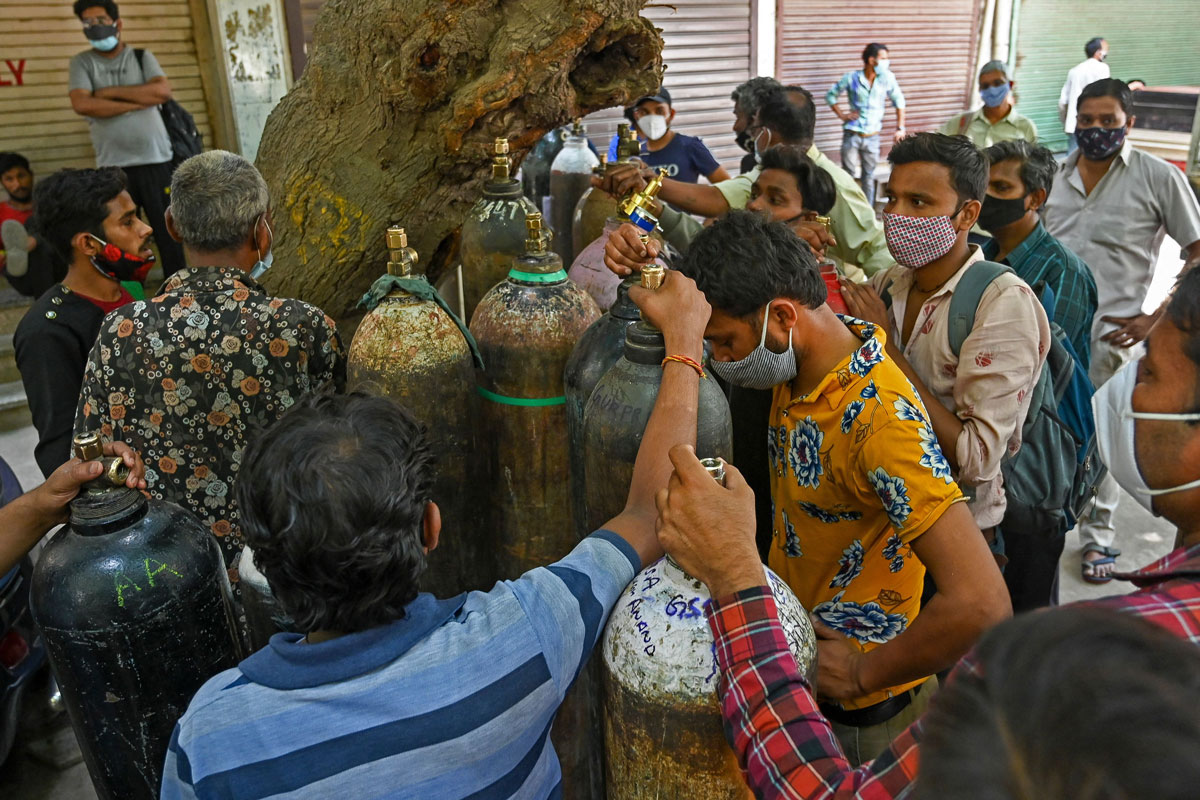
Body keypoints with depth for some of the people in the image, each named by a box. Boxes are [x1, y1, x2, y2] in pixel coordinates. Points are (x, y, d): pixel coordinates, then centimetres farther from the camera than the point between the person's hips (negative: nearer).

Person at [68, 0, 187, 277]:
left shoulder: (142, 57, 10)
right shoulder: (81, 62, 8)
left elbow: (163, 91, -8)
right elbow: (82, 105, -8)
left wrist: (112, 92, -6)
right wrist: (138, 102, -8)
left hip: (155, 161, 0)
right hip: (113, 166, 0)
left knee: (169, 232, 2)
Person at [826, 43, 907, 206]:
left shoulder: (887, 78, -3)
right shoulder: (852, 78, -7)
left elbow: (899, 101, 7)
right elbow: (830, 95, 4)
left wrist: (900, 128, 3)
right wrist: (841, 115, -5)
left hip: (872, 137, 2)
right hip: (852, 136, -2)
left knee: (869, 178, 9)